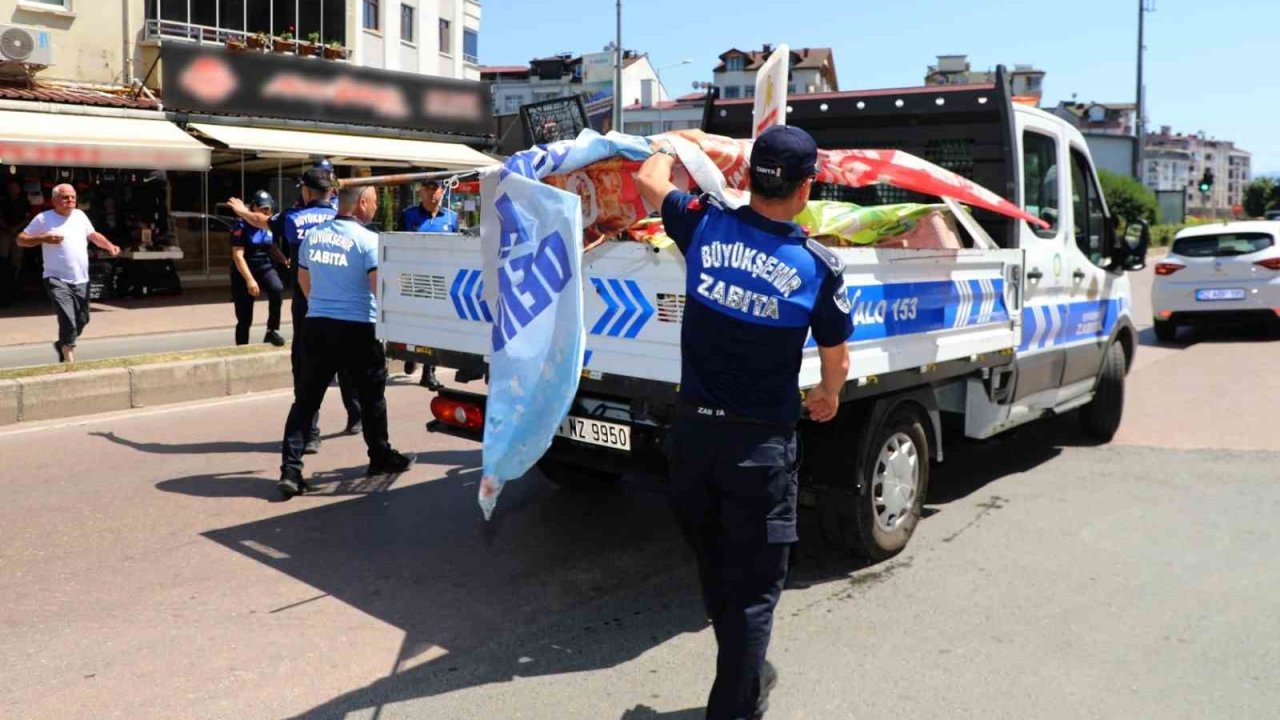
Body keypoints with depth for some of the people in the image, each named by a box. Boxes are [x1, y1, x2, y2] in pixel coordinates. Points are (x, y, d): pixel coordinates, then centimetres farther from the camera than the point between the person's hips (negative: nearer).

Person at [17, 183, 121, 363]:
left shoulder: (80, 215, 10)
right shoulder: (43, 219, -4)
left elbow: (93, 235, 22)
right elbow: (21, 240, -1)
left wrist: (109, 245, 3)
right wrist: (43, 238, -18)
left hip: (81, 280, 6)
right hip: (57, 280, -5)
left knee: (82, 320, 14)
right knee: (68, 320, -18)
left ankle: (63, 345, 40)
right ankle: (70, 360, -11)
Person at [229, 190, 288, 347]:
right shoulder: (242, 226, -13)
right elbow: (237, 256, -17)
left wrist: (285, 260, -7)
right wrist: (249, 279, -26)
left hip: (265, 266, 4)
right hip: (244, 271, -3)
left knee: (277, 289, -31)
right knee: (244, 319, 1)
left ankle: (272, 330, -17)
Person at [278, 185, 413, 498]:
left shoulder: (313, 235, 9)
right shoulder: (367, 239, -11)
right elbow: (379, 287, -18)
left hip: (317, 324, 5)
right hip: (357, 328, -5)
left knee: (306, 399, 6)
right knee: (371, 395, 14)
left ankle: (291, 469, 0)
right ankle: (381, 457, 28)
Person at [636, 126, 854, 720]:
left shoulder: (705, 225, -5)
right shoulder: (819, 267, -9)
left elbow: (648, 179, 15)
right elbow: (836, 364, 3)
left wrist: (667, 146, 37)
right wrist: (828, 398, 26)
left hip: (692, 430, 4)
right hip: (760, 444, -4)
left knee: (715, 570, 24)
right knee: (753, 585, 12)